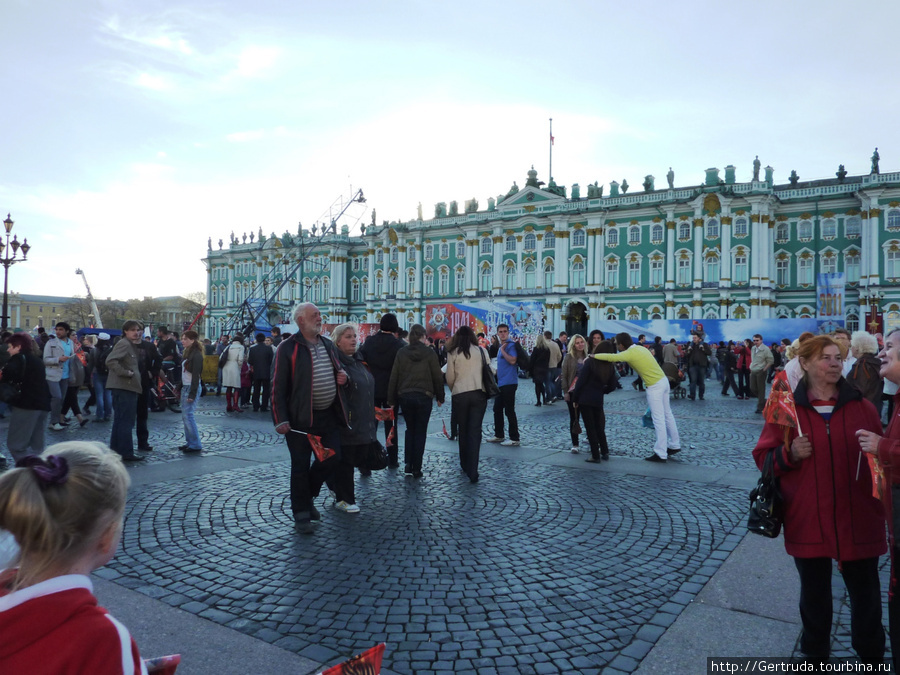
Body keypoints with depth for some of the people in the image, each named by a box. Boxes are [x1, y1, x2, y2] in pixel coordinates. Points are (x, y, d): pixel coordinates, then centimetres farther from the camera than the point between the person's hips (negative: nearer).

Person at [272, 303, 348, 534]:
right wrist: (280, 419, -16)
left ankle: (308, 495, 31)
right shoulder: (288, 348, -8)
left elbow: (337, 371, 27)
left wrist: (343, 377, 2)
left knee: (332, 458, 7)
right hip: (301, 418, -6)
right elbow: (278, 386, -11)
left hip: (329, 415, 6)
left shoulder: (328, 344, 12)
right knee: (301, 466, 3)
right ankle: (302, 514, 17)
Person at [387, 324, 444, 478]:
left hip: (405, 396, 2)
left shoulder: (401, 353, 0)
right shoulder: (429, 352, -5)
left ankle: (408, 464, 12)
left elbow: (394, 377, 2)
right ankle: (416, 468, 8)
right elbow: (438, 376, -3)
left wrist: (391, 399, 9)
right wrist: (440, 397, 7)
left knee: (410, 429, 18)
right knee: (420, 432, 7)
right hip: (424, 396, -2)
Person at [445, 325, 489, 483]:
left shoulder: (453, 353, 0)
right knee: (475, 431, 0)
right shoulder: (482, 351, 4)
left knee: (463, 430, 15)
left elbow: (450, 377, 0)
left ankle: (465, 465, 25)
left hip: (460, 394, 0)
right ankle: (473, 471, -7)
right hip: (479, 393, 1)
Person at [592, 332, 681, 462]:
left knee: (658, 419, -4)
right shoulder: (639, 348, 8)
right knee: (667, 414, 18)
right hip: (663, 381, 9)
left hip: (655, 387, -9)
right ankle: (675, 445, 31)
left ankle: (661, 454, 2)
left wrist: (593, 356, -14)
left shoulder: (630, 353, -18)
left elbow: (611, 357, -24)